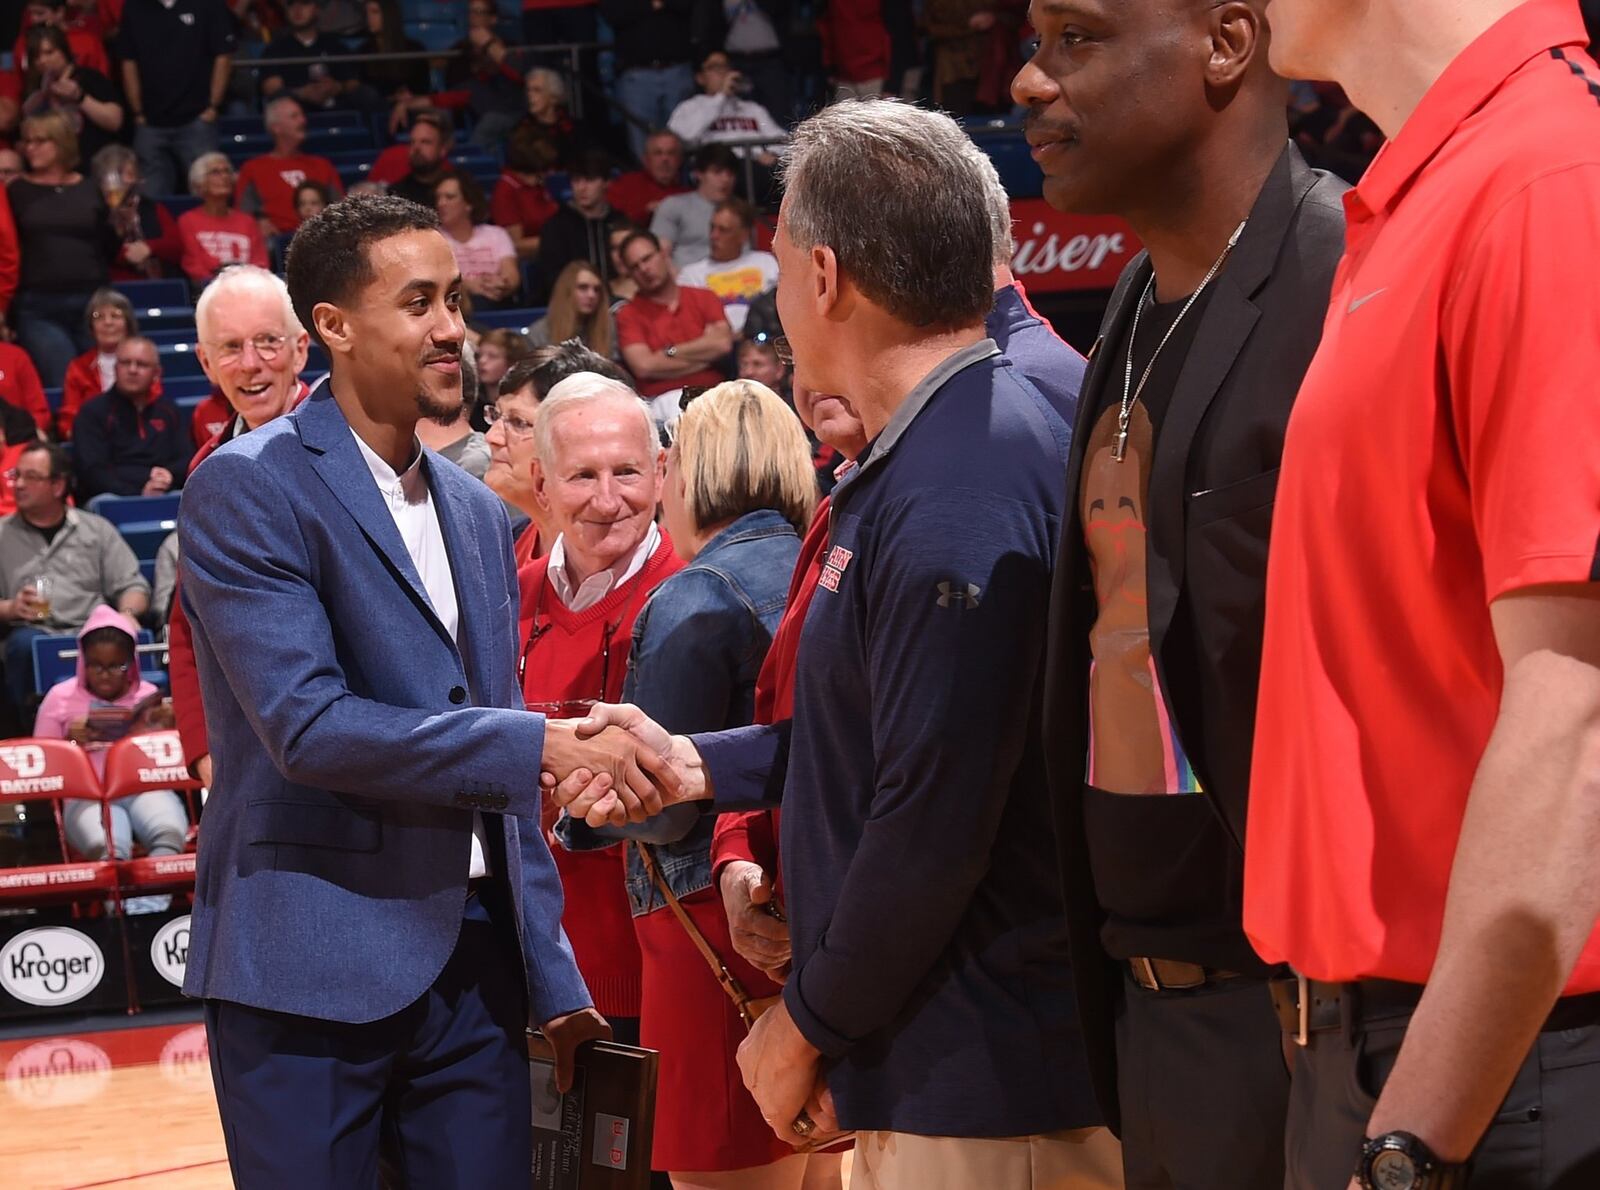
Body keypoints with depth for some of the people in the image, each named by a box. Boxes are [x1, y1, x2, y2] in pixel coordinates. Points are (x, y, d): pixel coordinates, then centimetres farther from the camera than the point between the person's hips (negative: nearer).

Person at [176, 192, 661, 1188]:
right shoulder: (248, 489, -8)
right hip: (312, 970, -6)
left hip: (476, 959, 6)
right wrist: (540, 744, -22)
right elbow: (308, 724, -19)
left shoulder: (478, 513, 14)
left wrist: (553, 978, 16)